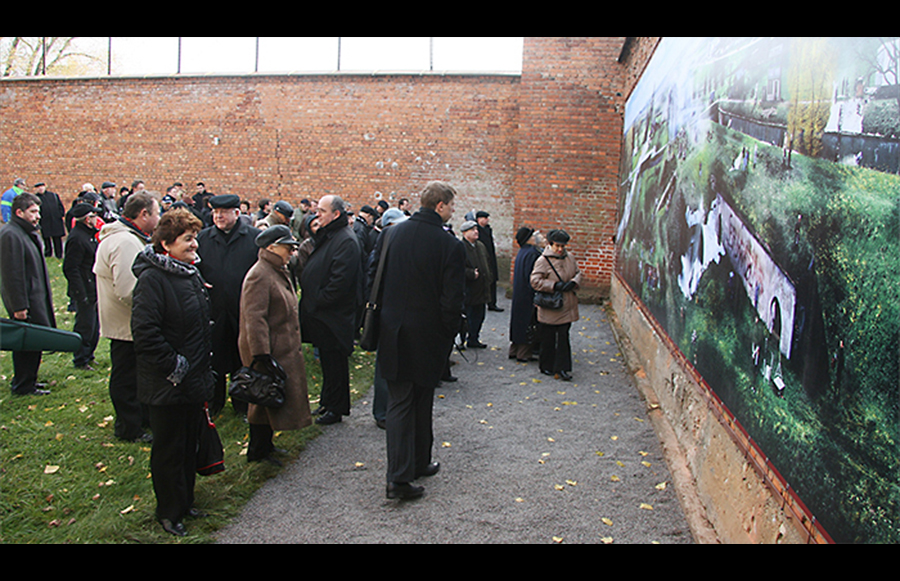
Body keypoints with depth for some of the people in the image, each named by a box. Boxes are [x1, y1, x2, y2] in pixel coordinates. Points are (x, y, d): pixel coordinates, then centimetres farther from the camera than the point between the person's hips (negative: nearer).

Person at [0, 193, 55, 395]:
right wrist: (19, 306, -22)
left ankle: (25, 380, 28)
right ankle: (23, 386, 8)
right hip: (26, 302, -10)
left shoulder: (30, 233, 14)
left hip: (36, 298, 10)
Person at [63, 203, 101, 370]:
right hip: (84, 292, -10)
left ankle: (88, 356, 31)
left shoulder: (88, 234, 11)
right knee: (85, 326, 0)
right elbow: (70, 268, -22)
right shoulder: (77, 238, -20)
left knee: (94, 326, 18)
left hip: (92, 291, 10)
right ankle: (80, 361, 13)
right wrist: (81, 294, -22)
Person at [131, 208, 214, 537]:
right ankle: (169, 512, 24)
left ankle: (185, 501, 36)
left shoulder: (191, 274, 10)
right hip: (168, 387, -8)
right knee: (169, 450, 7)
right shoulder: (152, 278, -19)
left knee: (190, 445, 19)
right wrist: (173, 367, -21)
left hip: (195, 381, 8)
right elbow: (144, 332, -26)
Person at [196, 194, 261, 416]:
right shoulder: (203, 238, 6)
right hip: (213, 311, 2)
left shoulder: (255, 238, -2)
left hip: (244, 311, -2)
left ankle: (242, 402, 25)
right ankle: (214, 401, 31)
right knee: (214, 358, 13)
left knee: (243, 358, 10)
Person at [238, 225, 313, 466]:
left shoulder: (279, 272, 15)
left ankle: (264, 445, 28)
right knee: (266, 399, -2)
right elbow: (254, 319, -24)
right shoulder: (259, 275, -19)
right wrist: (262, 356, -27)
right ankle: (258, 452, 10)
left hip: (284, 350, 10)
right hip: (269, 351, -10)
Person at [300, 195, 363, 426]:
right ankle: (328, 401, 32)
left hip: (333, 314, -10)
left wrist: (318, 300, -17)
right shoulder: (326, 236, 13)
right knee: (327, 359, 19)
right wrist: (309, 299, 12)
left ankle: (336, 407, 14)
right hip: (320, 312, 10)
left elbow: (340, 280, -24)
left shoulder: (346, 241, -18)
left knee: (334, 361, 2)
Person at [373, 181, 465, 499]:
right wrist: (449, 335, 1)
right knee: (421, 401, 17)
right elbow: (452, 298, -13)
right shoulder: (450, 245, -14)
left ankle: (400, 476, 3)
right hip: (427, 336, -3)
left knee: (399, 402, 8)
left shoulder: (390, 234, 0)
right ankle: (419, 463, 32)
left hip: (392, 334, 3)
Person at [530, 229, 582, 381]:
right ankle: (546, 366, 20)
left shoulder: (569, 257, 7)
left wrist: (573, 282, -4)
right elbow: (535, 281, -15)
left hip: (566, 305, 5)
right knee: (548, 338, 5)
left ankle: (562, 368, 11)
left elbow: (578, 273, 18)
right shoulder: (543, 260, -11)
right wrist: (555, 285, -20)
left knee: (563, 337, 5)